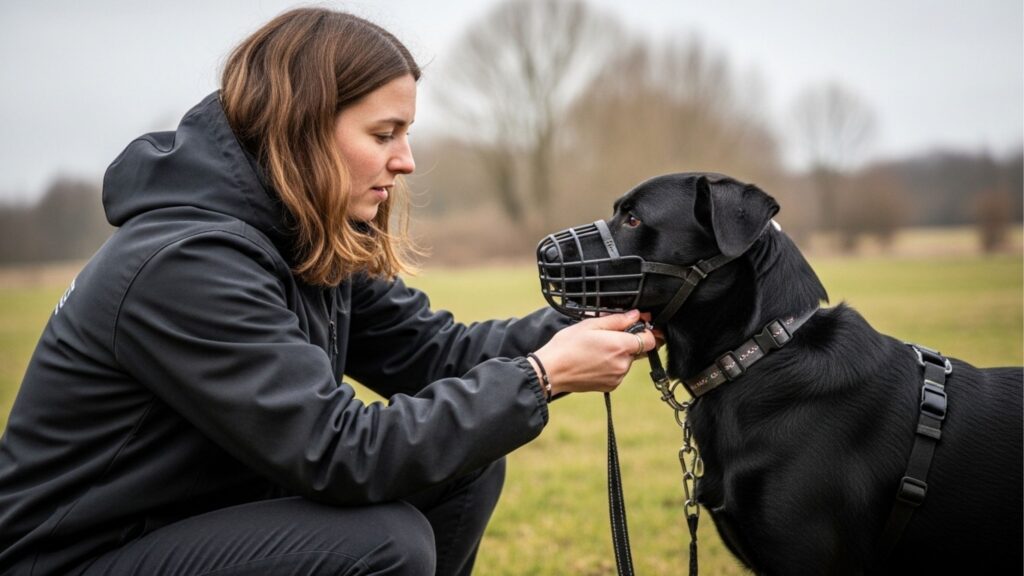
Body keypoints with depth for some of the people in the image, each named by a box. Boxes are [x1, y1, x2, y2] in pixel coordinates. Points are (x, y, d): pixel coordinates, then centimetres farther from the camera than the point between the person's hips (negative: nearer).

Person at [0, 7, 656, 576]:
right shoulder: (184, 264, -28)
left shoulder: (316, 238, -1)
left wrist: (586, 326, -14)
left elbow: (432, 349, 0)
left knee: (467, 464, -3)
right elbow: (340, 454, -31)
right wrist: (542, 377, -26)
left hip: (210, 516, 8)